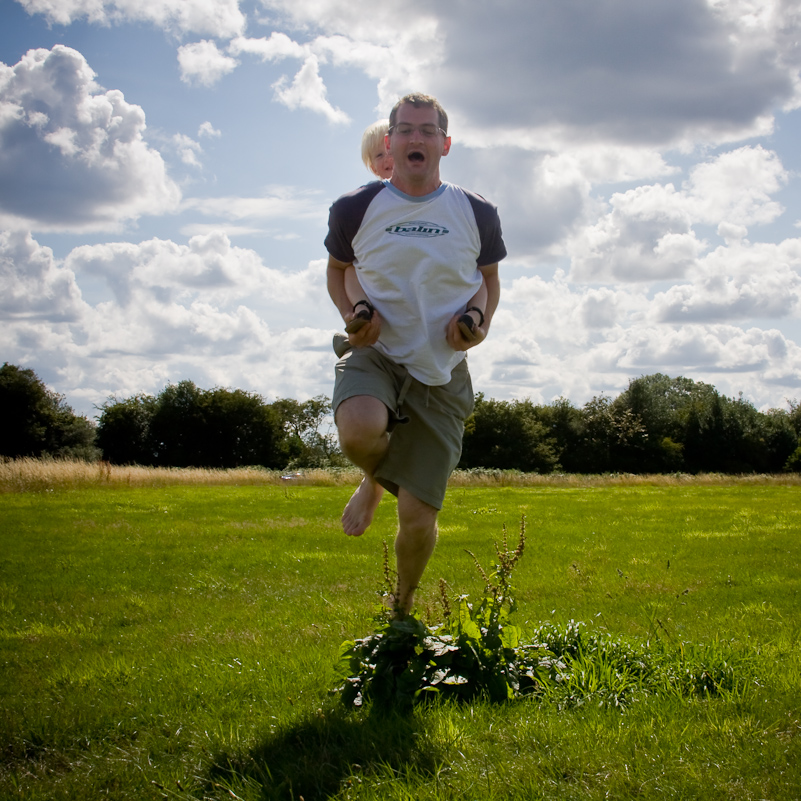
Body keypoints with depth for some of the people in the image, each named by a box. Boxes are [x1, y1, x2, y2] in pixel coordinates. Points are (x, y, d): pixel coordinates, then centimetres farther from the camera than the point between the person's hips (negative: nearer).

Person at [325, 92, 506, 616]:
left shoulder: (476, 214, 2)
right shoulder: (355, 209, 0)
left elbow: (490, 278, 18)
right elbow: (336, 270, 17)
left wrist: (479, 318, -5)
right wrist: (352, 316, -4)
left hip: (440, 373, 1)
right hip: (375, 355, -1)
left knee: (419, 521, -2)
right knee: (360, 430, -38)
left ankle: (403, 608, 32)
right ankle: (376, 480, 2)